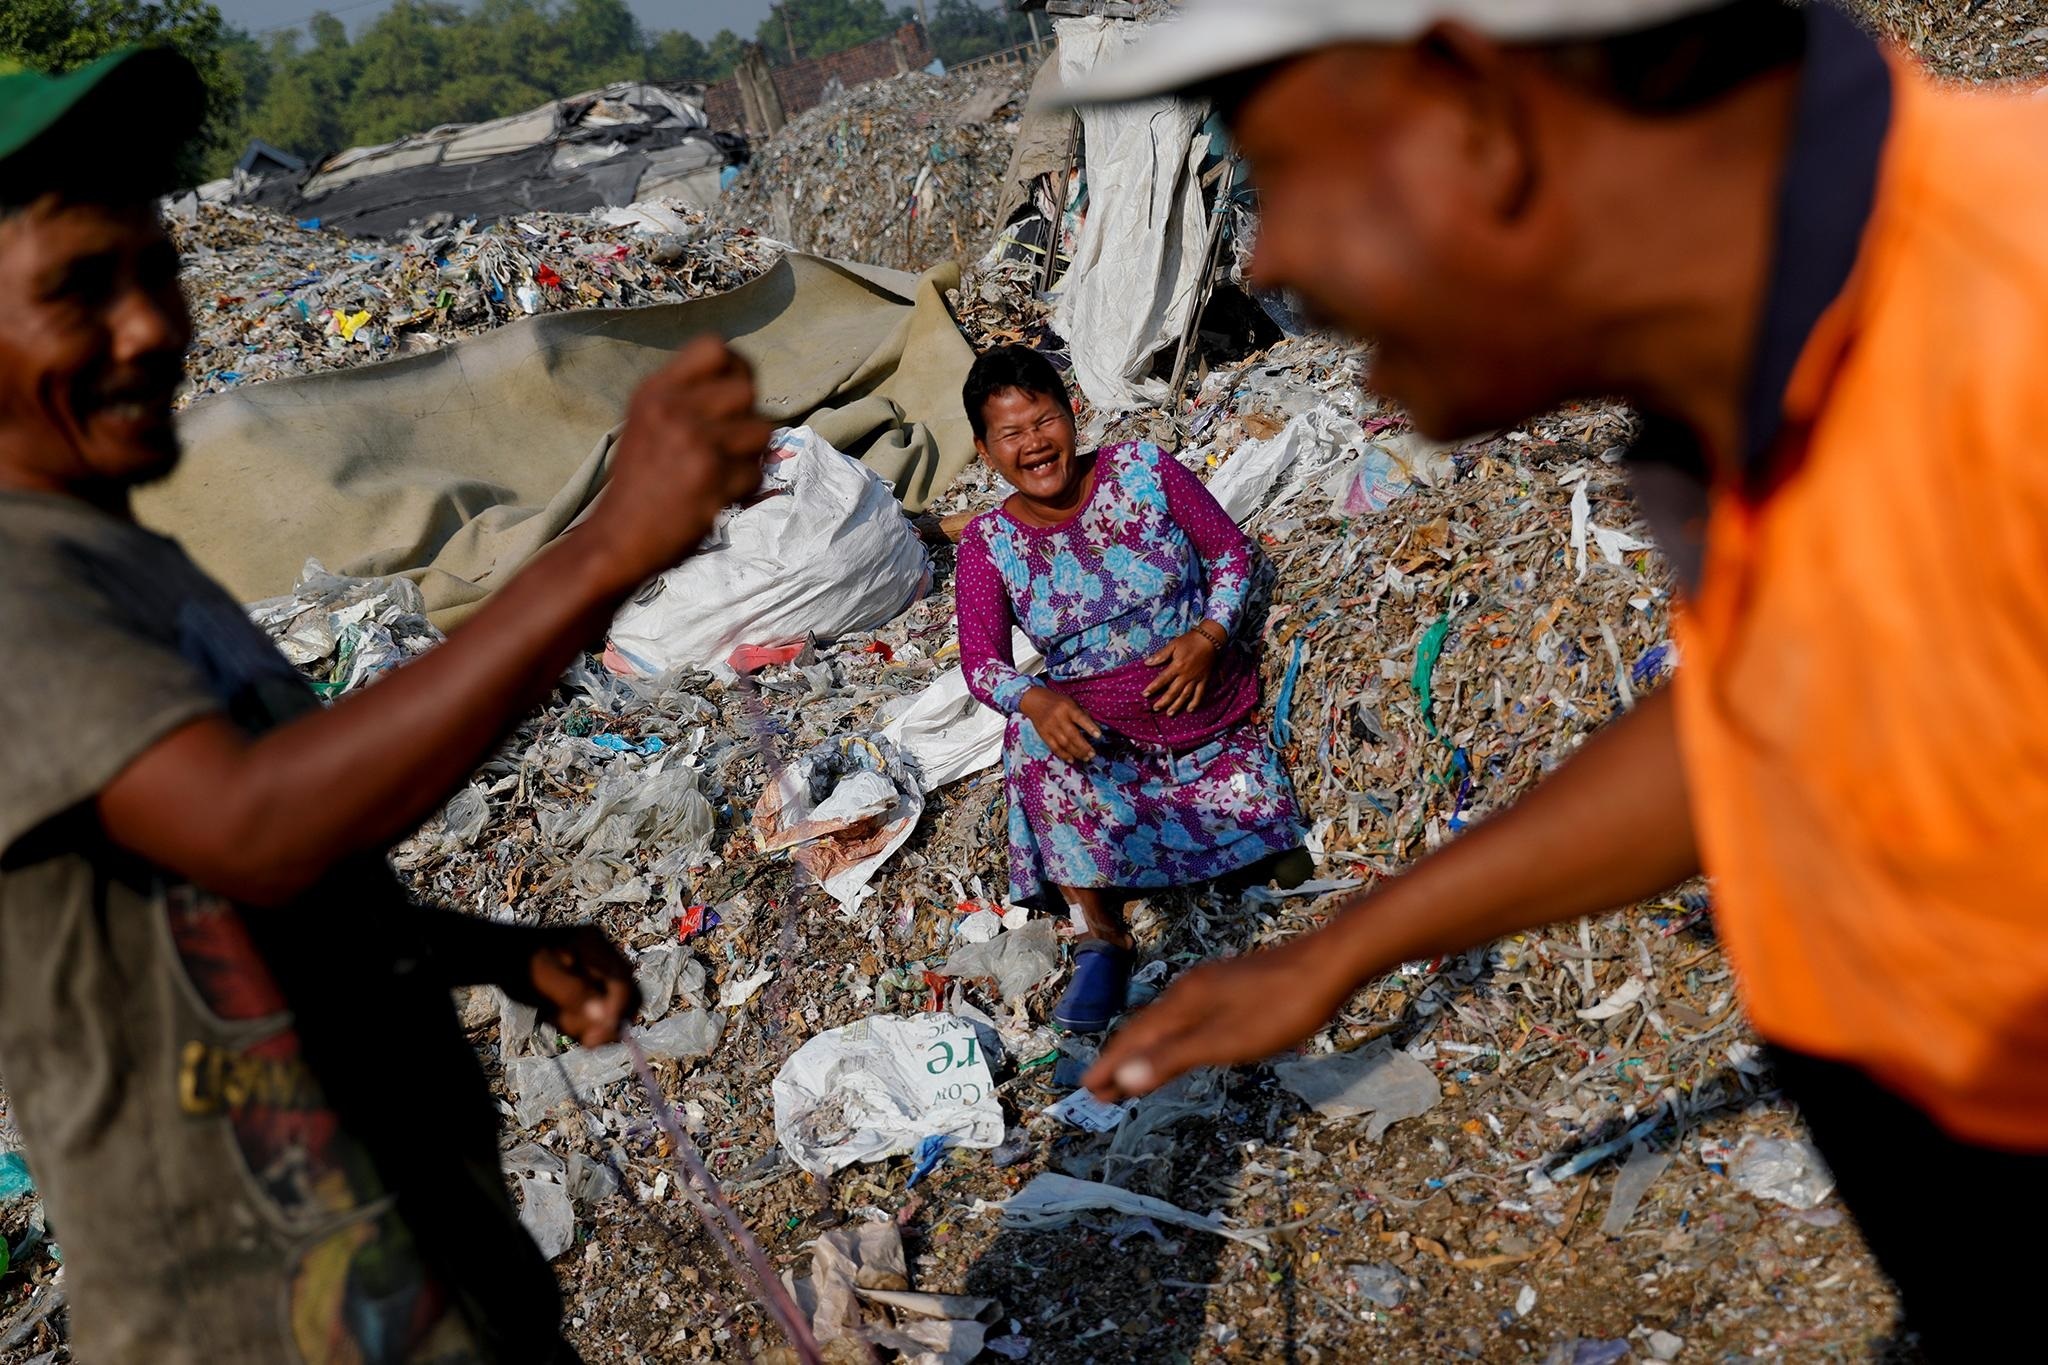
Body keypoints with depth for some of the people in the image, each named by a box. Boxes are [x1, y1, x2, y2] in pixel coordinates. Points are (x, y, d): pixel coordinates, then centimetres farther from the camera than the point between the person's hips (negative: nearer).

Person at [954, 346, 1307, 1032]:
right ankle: (1103, 935, -25)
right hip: (1093, 713, -1)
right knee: (1037, 742, -35)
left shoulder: (1144, 470, -5)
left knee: (1257, 818, -21)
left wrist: (1208, 634, -15)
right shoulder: (988, 545, -4)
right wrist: (1035, 701, -29)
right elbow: (982, 662, -7)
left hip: (1204, 689, 1)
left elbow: (1232, 550, 2)